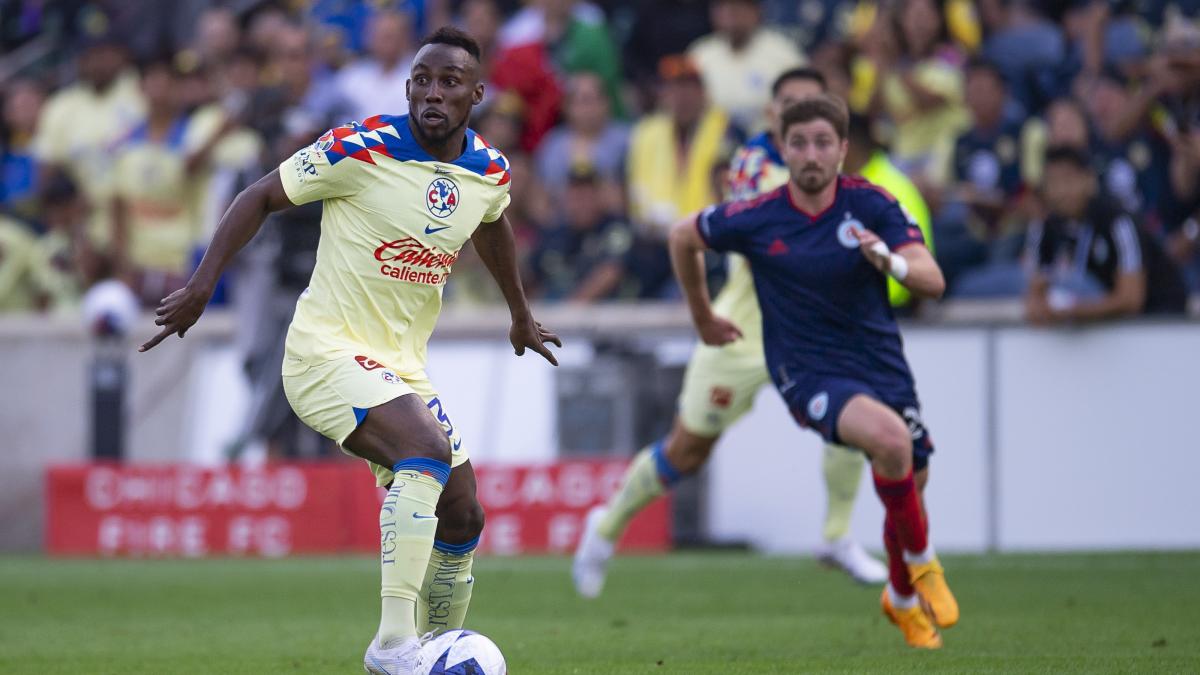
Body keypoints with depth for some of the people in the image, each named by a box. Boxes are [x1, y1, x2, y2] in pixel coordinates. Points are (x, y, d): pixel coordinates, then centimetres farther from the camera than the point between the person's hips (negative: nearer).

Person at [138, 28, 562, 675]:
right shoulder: (363, 149, -15)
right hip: (329, 351, -7)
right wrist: (202, 283, -11)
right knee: (429, 452, -31)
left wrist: (521, 316, 39)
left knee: (461, 518, 7)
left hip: (402, 367, 7)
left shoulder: (489, 172, 3)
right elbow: (261, 197, -5)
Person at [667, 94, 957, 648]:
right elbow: (682, 236, 8)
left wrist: (892, 262, -38)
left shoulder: (871, 206, -9)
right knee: (890, 439, -31)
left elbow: (933, 282, -16)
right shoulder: (756, 220, -11)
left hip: (881, 362, 3)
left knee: (910, 486, 9)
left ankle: (902, 599, 40)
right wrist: (704, 319, 19)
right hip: (807, 370, -3)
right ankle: (922, 561, -7)